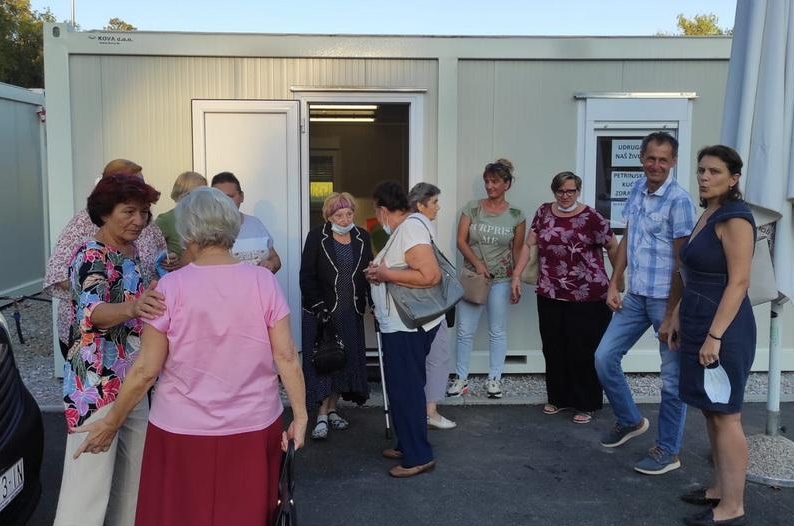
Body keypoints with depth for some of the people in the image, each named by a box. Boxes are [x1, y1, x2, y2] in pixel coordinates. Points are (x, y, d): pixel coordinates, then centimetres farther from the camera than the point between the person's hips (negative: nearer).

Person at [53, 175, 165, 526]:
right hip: (96, 386, -8)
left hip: (132, 382, 9)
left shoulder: (132, 251, 9)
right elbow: (91, 312, -36)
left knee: (135, 471, 17)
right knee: (90, 481, -4)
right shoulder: (91, 256, -16)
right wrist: (132, 306, -54)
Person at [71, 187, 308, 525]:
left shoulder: (171, 287, -11)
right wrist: (300, 415, 3)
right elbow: (286, 356, -6)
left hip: (183, 433, -1)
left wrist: (110, 423, 5)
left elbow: (145, 370, -8)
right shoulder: (263, 281, -7)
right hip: (254, 428, 2)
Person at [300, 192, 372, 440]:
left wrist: (373, 302, -3)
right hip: (321, 311, -4)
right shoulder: (316, 236, -7)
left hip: (351, 312, 4)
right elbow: (307, 276, -9)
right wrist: (319, 306, -15)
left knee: (344, 359, 9)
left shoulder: (362, 237, 4)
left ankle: (332, 409, 24)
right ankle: (322, 416, 4)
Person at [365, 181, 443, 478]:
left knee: (406, 390, -2)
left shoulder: (410, 229, -18)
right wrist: (381, 271, 4)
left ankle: (419, 456, 8)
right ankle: (407, 445, 30)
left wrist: (386, 274, -20)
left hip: (408, 326, -11)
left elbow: (430, 275, -28)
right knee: (403, 388, 18)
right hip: (400, 325, 11)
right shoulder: (402, 229, 12)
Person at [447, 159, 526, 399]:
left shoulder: (516, 216, 0)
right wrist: (477, 264, -14)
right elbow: (461, 241, -2)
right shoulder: (472, 208, -1)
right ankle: (461, 378, 16)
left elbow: (517, 250, 5)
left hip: (501, 280, 0)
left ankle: (495, 378, 20)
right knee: (465, 330, 4)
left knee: (497, 331, 8)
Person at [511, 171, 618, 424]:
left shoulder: (591, 218, -8)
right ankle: (557, 398, 28)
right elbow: (529, 244, 9)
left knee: (583, 352, 2)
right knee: (553, 349, 12)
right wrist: (516, 275, 1)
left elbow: (613, 248, -3)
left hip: (586, 298, -4)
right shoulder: (544, 213, 7)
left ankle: (585, 405, 16)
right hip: (550, 296, 5)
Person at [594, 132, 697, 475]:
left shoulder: (679, 201, -14)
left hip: (665, 299, -7)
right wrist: (614, 284, 9)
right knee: (604, 357, 10)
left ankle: (668, 451, 19)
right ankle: (630, 421, 30)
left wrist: (672, 315, -15)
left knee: (672, 377, 5)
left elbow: (681, 262, -15)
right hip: (635, 296, 7)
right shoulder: (636, 190, 8)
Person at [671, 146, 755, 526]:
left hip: (723, 330, -10)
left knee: (726, 416, -2)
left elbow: (739, 282, -19)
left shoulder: (734, 218, -15)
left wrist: (715, 336, -21)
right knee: (711, 412, 16)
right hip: (700, 324, 10)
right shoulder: (708, 214, 14)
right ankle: (720, 488, 28)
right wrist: (679, 317, 18)